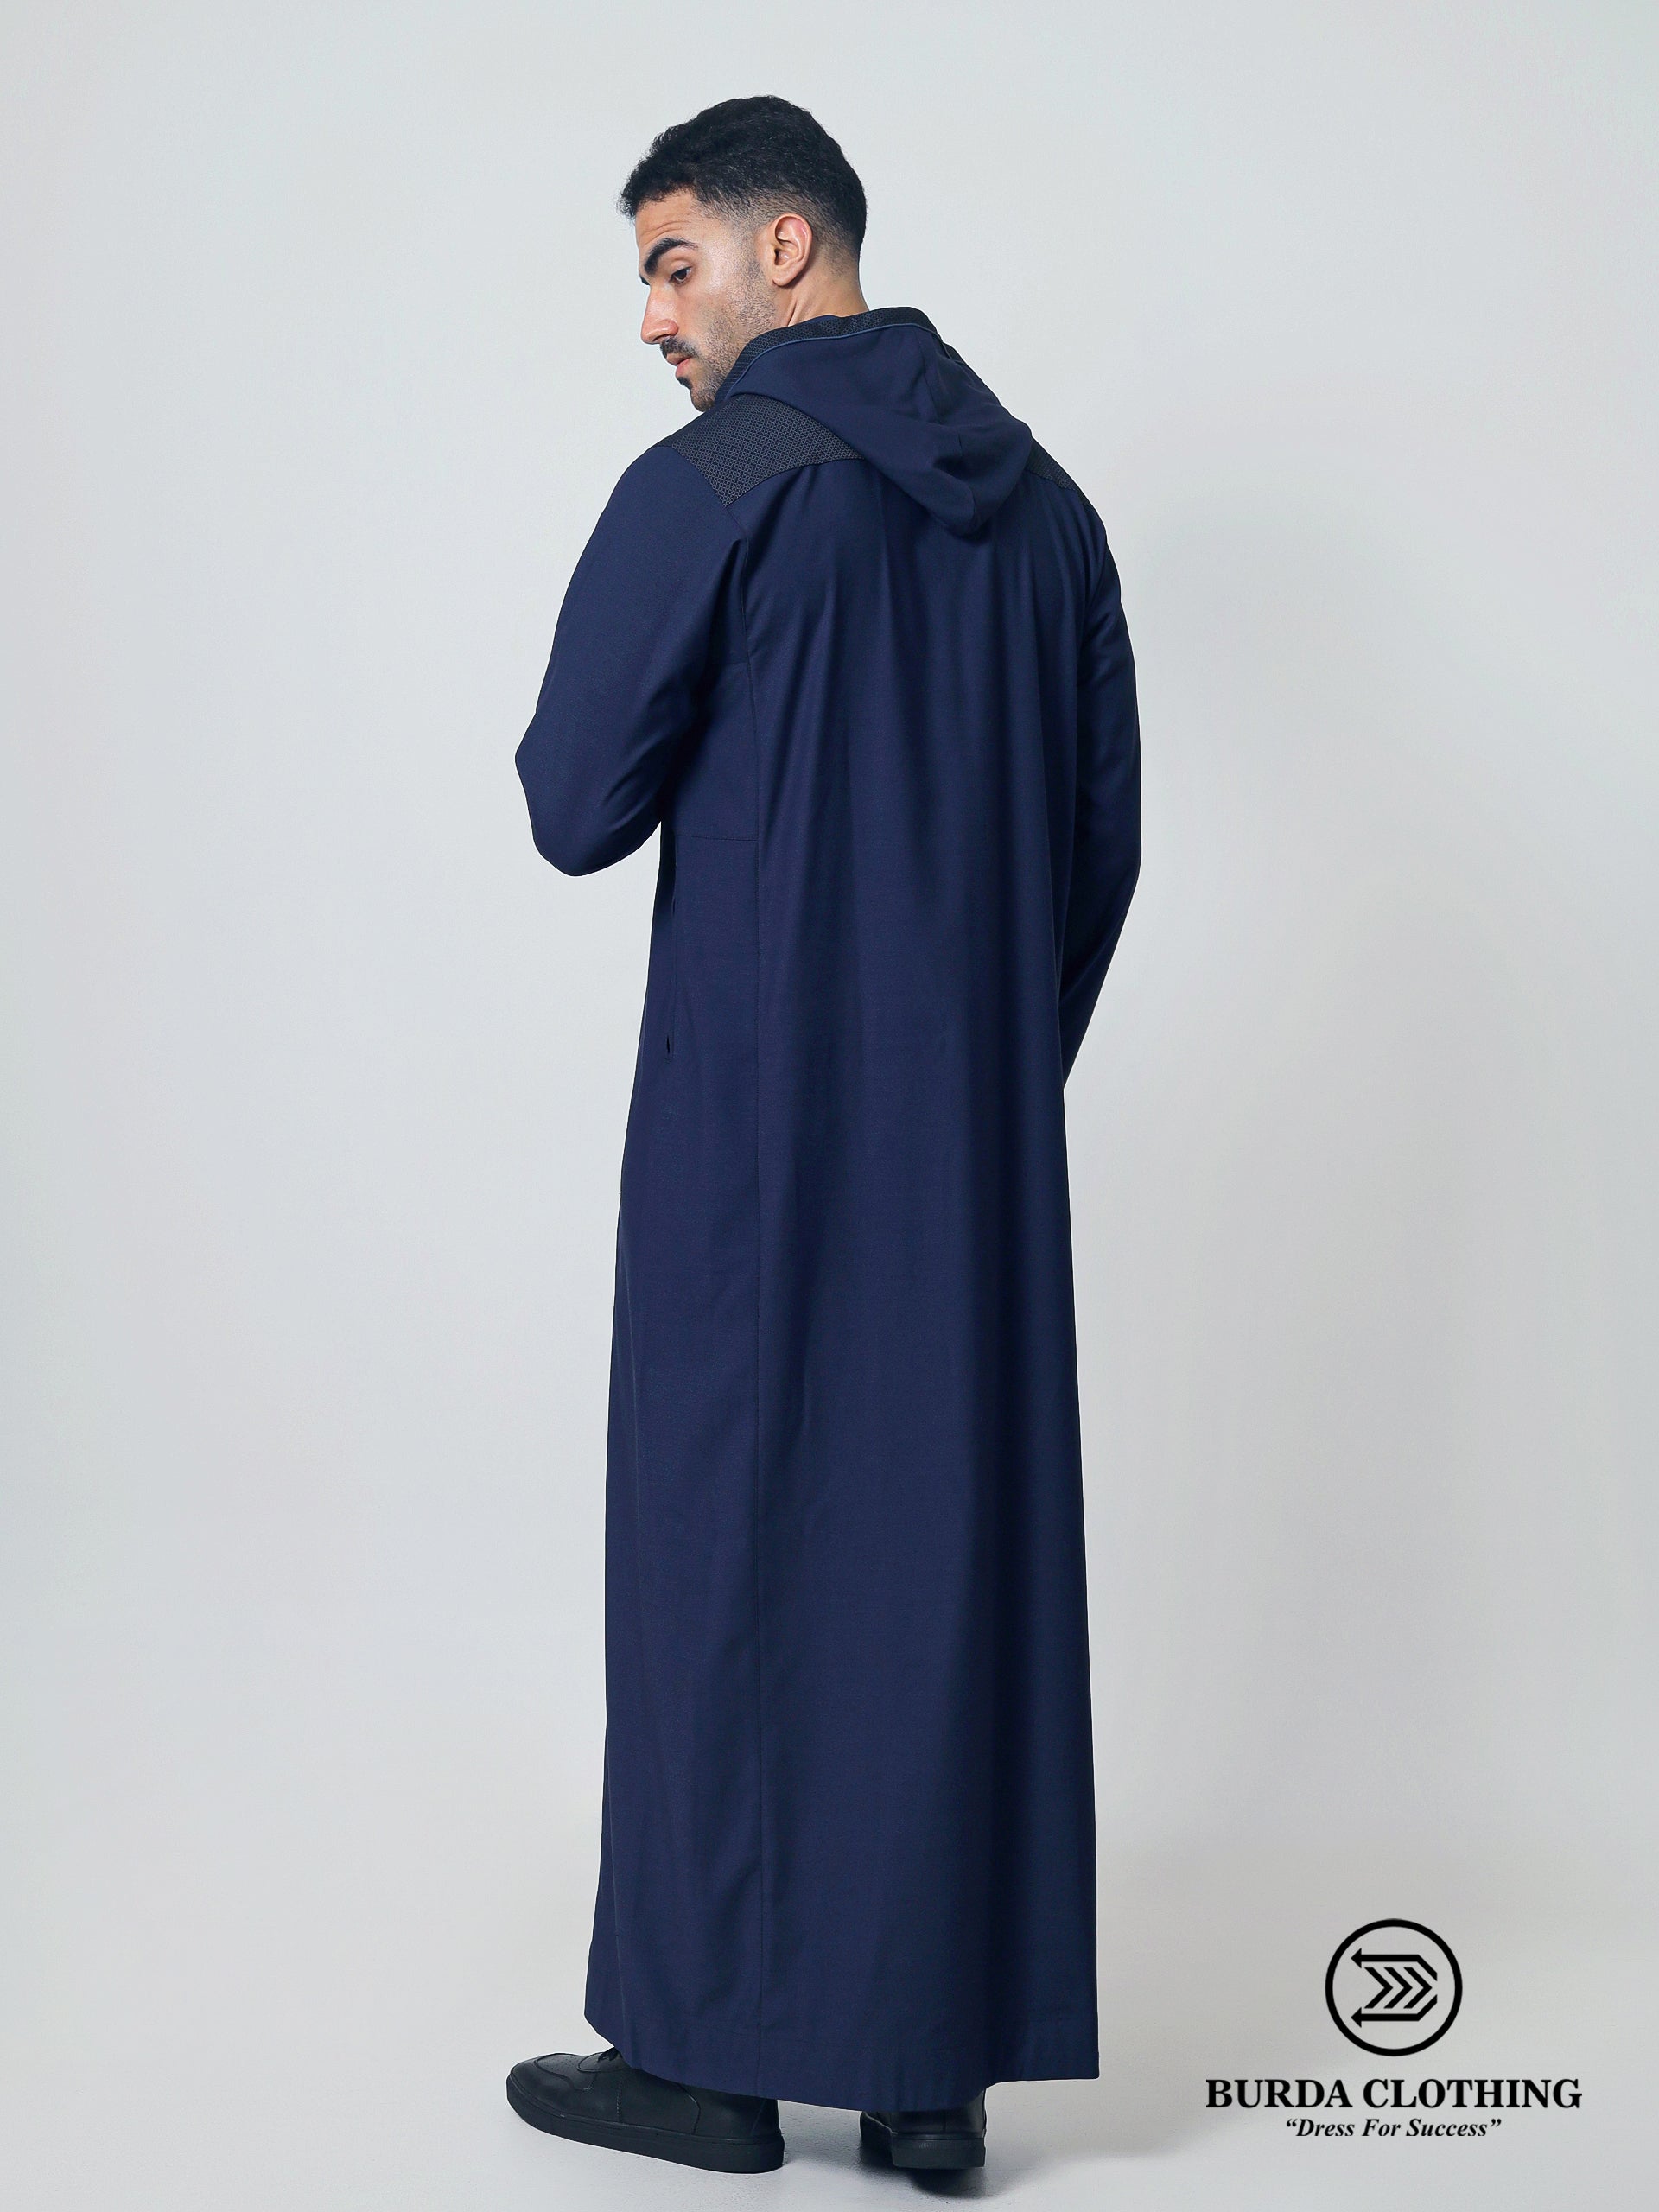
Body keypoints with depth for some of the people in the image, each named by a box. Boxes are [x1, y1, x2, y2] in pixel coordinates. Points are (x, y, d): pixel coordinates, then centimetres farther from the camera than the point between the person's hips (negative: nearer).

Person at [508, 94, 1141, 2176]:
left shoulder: (709, 489, -10)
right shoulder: (1044, 505, 9)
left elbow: (576, 810, -8)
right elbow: (1102, 844, 11)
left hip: (757, 1131, -5)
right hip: (984, 1143, 6)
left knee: (728, 1537, 4)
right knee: (963, 1539, 9)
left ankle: (712, 2045, 13)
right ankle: (942, 2061, 16)